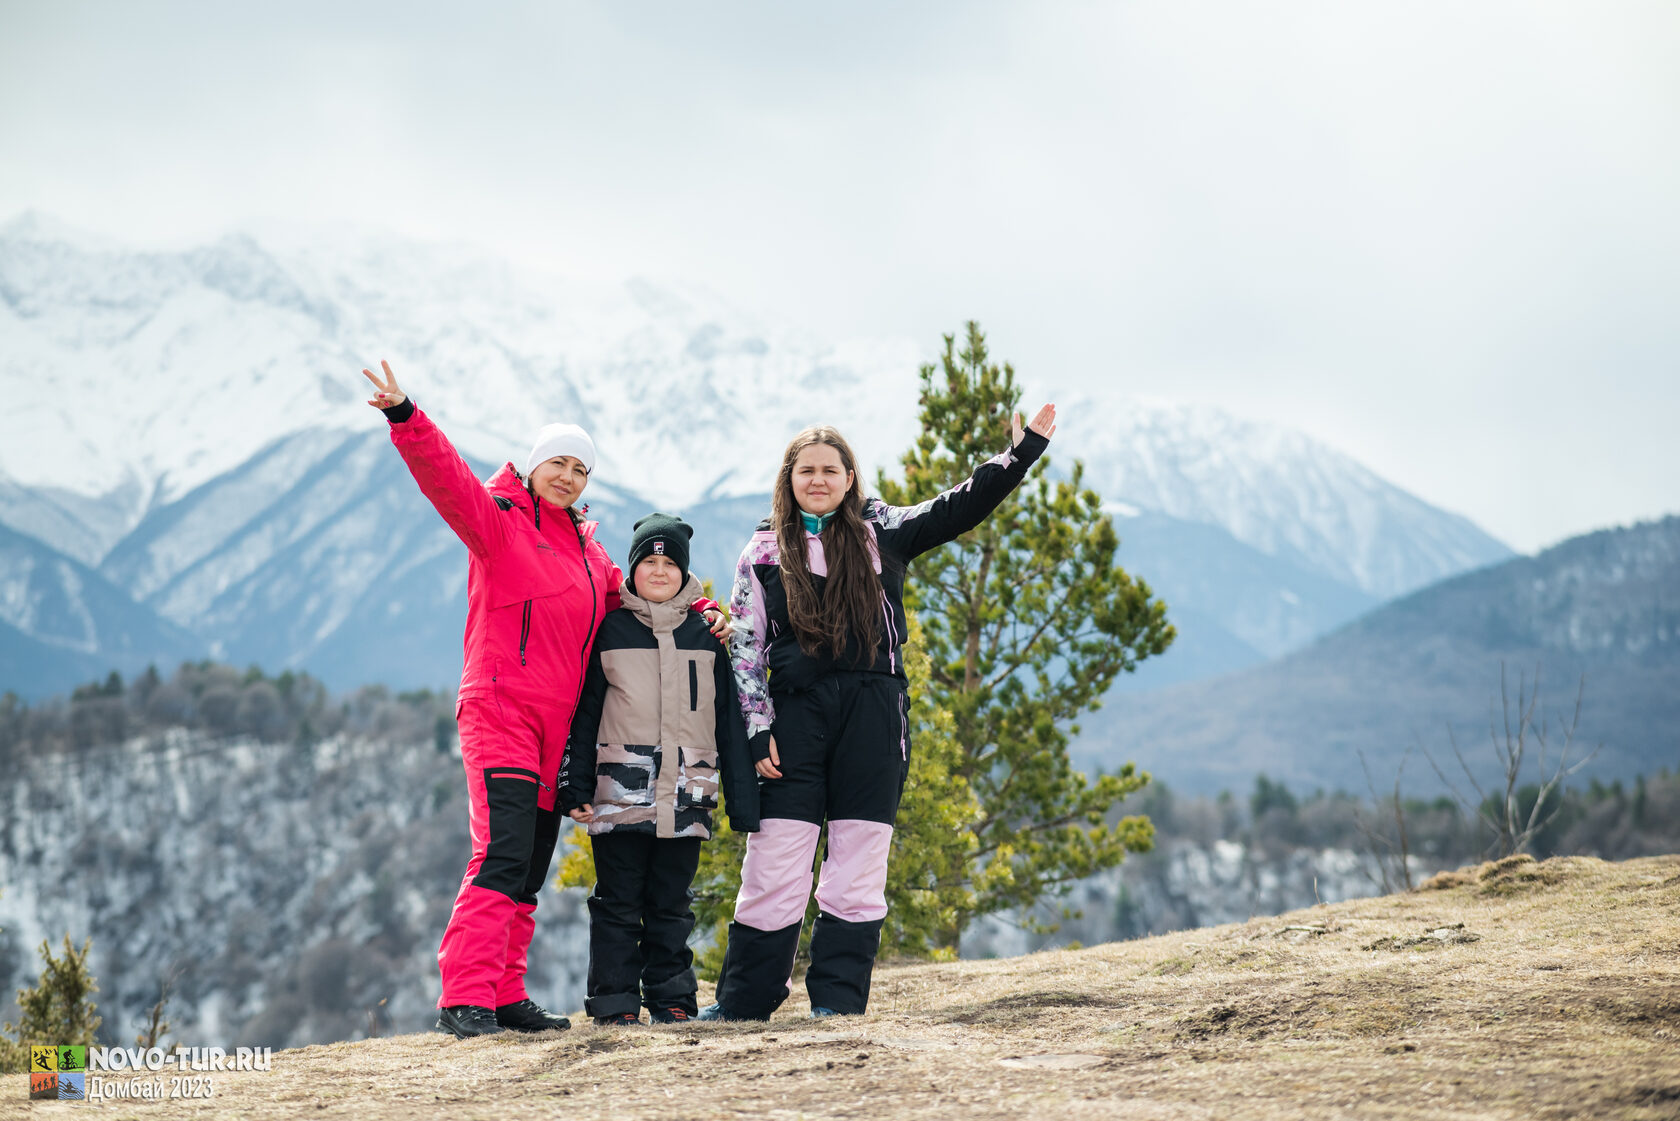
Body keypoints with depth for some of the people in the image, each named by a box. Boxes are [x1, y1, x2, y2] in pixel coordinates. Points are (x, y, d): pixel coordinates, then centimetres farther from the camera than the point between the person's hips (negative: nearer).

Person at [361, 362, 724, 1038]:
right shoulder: (500, 521, -1)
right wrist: (406, 420, -32)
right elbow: (447, 479, -17)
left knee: (529, 873, 8)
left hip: (555, 727, 8)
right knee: (502, 855, -19)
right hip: (499, 715, -8)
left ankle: (505, 996, 13)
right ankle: (465, 1000, -20)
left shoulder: (585, 546, 20)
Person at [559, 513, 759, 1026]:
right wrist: (576, 787, -2)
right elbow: (583, 714, 6)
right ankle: (615, 1003, 4)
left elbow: (729, 719, 12)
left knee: (672, 903, 6)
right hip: (620, 793, -1)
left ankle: (671, 999, 14)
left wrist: (742, 797, 7)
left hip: (685, 797, 2)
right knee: (618, 902, -1)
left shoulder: (705, 636, 11)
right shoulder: (610, 630, 6)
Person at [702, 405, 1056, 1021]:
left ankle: (837, 999, 8)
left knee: (858, 867, 1)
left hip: (873, 717, 1)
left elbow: (958, 508, 6)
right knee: (773, 866, -2)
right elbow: (746, 649, 7)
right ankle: (743, 1000, 7)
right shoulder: (762, 554, 9)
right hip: (796, 715, -1)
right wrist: (758, 731, -1)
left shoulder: (882, 532, 11)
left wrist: (1022, 452, -3)